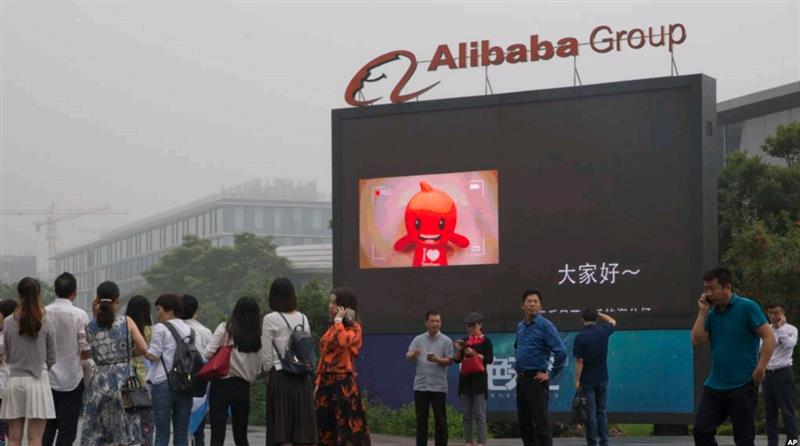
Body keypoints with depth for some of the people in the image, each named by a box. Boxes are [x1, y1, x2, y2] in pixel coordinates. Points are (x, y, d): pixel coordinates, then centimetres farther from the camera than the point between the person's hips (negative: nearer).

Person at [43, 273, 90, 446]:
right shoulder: (79, 315, -11)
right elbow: (86, 348, -11)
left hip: (47, 378, 3)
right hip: (72, 378, -3)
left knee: (47, 427, 11)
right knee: (67, 428, 1)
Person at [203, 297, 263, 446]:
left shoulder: (224, 329, -6)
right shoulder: (257, 337, 3)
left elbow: (207, 354, -13)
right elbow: (257, 370, 5)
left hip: (221, 384, -3)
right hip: (243, 387, 3)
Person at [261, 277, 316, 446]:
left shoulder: (271, 319, -6)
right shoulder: (303, 318, 7)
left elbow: (266, 355, -5)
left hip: (280, 376, -4)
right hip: (302, 377, 4)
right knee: (302, 429, 6)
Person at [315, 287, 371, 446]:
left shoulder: (354, 328, -5)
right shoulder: (331, 329, 18)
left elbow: (342, 341, -28)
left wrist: (338, 320, -14)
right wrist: (318, 383, 14)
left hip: (344, 384, -8)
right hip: (327, 383, 8)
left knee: (348, 431, -10)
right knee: (326, 431, 9)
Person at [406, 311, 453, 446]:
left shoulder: (446, 341, 1)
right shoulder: (418, 340, 8)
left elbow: (450, 360, -3)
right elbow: (408, 357, 1)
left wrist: (437, 360, -22)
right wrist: (414, 354, -22)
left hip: (438, 386, -2)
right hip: (420, 385, 2)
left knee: (440, 419, -1)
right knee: (421, 418, 5)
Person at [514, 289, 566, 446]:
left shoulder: (545, 326, -10)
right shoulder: (520, 326, 13)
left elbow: (561, 352, -18)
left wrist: (551, 375, -13)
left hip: (536, 380, -8)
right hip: (521, 380, 8)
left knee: (541, 423, -8)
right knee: (524, 423, 11)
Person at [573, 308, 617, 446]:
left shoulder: (580, 337, -14)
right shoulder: (603, 331, -1)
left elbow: (579, 361, -14)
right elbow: (612, 322, 23)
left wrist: (577, 380, -9)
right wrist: (599, 313, 22)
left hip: (587, 380, -4)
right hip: (602, 379, 4)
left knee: (590, 413, -2)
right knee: (602, 411, 10)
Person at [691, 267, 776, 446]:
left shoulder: (746, 307, -7)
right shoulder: (712, 313, 11)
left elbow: (769, 337, -11)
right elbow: (697, 340, 1)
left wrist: (760, 369, -16)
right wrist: (702, 311, 0)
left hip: (742, 387, -6)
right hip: (714, 386, 6)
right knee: (701, 431, 0)